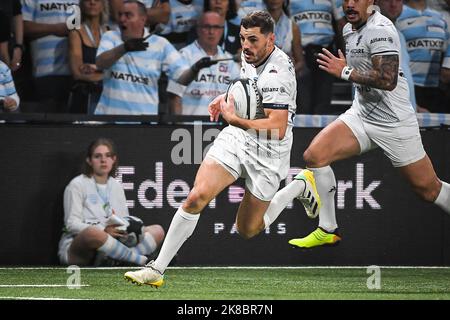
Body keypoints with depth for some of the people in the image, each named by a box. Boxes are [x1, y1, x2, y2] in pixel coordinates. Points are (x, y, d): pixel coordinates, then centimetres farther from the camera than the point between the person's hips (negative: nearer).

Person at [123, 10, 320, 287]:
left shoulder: (277, 74, -25)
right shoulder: (250, 57, 1)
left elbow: (277, 128, -34)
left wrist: (236, 120, -40)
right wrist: (228, 97, 9)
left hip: (267, 154, -6)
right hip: (236, 138, 6)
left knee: (247, 230, 7)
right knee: (197, 197, -17)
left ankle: (300, 186, 31)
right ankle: (157, 269, -14)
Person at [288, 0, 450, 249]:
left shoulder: (380, 29, -18)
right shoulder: (349, 30, 10)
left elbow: (387, 80, -30)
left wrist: (345, 71, -24)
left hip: (394, 124, -8)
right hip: (361, 115, 8)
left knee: (428, 189, -2)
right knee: (314, 155, -10)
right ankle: (327, 231, -1)